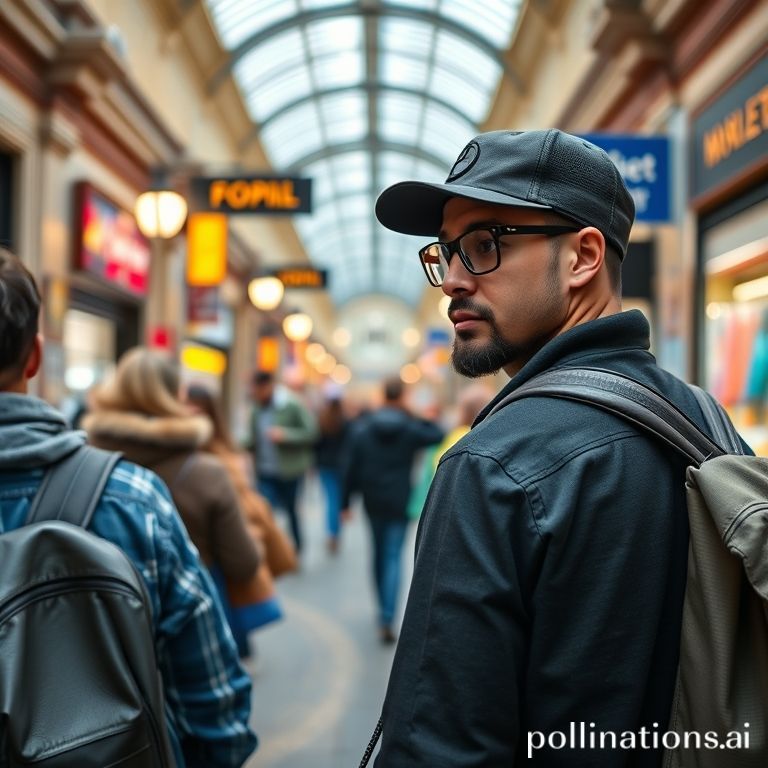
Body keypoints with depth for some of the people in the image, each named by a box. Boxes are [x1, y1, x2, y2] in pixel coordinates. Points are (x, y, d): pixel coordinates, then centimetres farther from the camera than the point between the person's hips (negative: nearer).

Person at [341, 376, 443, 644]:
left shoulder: (362, 427, -3)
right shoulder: (411, 427, -9)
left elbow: (350, 468, -3)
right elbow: (437, 436, 7)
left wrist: (346, 501, 3)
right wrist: (415, 416, 6)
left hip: (373, 502, 3)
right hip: (400, 503, -3)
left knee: (379, 554, 19)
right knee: (393, 557, -3)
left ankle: (383, 609, 31)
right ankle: (386, 618, -14)